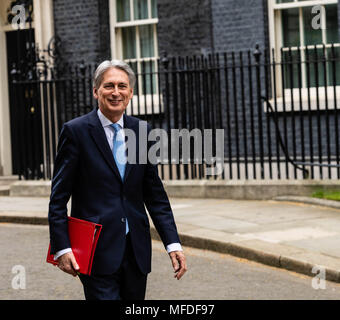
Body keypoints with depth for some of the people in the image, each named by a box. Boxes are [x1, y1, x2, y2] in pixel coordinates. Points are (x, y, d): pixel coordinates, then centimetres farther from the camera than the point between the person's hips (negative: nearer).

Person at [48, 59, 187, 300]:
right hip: (97, 251, -4)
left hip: (137, 250, 4)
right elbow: (58, 197, -4)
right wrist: (61, 247, -11)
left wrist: (173, 243, 3)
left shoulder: (143, 131, 8)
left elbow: (155, 194, 11)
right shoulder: (76, 131, -3)